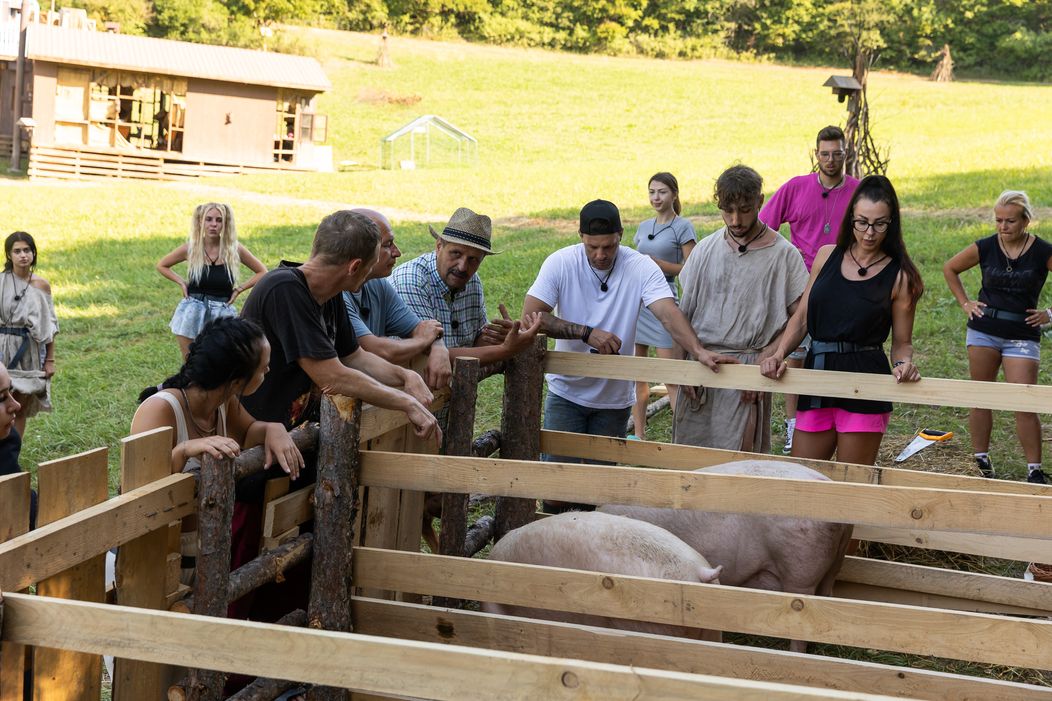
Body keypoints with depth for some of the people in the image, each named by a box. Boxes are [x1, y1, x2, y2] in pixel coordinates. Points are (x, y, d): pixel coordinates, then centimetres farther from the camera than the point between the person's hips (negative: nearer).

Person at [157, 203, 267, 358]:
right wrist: (181, 283, 4)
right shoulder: (190, 249, -1)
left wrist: (239, 289, 1)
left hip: (222, 314, -1)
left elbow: (262, 272, 10)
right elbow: (161, 266, 16)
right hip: (192, 313, 1)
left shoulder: (234, 249, -2)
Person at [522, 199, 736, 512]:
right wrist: (586, 332, -27)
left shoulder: (641, 267, -12)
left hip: (615, 396, 1)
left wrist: (699, 351, -43)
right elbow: (530, 316, -18)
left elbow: (668, 313, -25)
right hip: (567, 390, 0)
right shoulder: (560, 263, -11)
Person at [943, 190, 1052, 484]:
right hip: (983, 331, 2)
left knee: (1025, 407, -8)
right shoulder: (985, 248, -1)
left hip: (1023, 336, -2)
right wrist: (965, 302, 7)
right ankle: (981, 461, 21)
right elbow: (950, 268, 14)